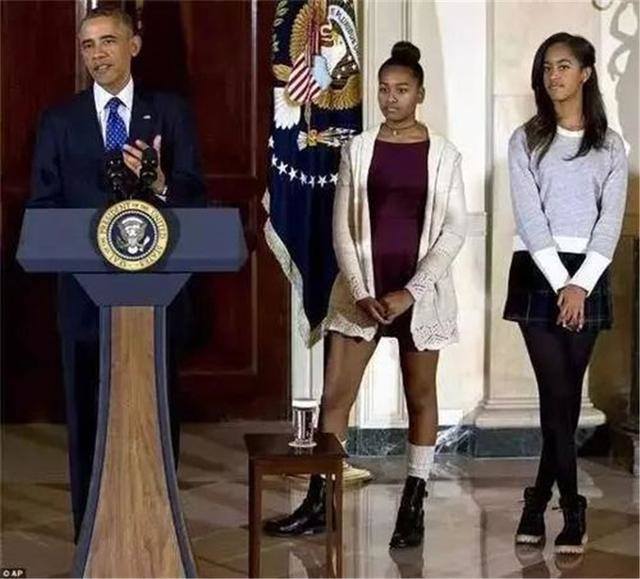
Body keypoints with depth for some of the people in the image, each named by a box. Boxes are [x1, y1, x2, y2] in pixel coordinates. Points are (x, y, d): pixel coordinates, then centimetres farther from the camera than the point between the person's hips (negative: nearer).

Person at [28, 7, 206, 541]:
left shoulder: (170, 112, 4)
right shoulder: (59, 120, 6)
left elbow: (195, 194, -3)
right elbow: (42, 204, 3)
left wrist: (160, 184, -24)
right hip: (85, 286, 1)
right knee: (87, 413, 7)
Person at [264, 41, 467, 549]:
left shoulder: (444, 154, 0)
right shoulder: (358, 149, 3)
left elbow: (455, 229, -5)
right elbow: (342, 226, 1)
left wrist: (411, 292, -13)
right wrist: (361, 291, -10)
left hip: (421, 290, -1)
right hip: (363, 287, 1)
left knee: (421, 397, 7)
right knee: (335, 395, 0)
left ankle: (413, 507, 17)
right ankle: (318, 505, 9)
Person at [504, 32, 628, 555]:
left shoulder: (610, 146, 9)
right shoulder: (525, 142, 5)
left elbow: (611, 220, 0)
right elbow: (530, 218, -5)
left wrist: (581, 284, -12)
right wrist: (560, 283, -14)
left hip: (588, 276, 1)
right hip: (538, 273, -1)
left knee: (566, 394, 2)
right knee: (558, 394, -8)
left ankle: (539, 503, 14)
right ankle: (572, 510, 1)